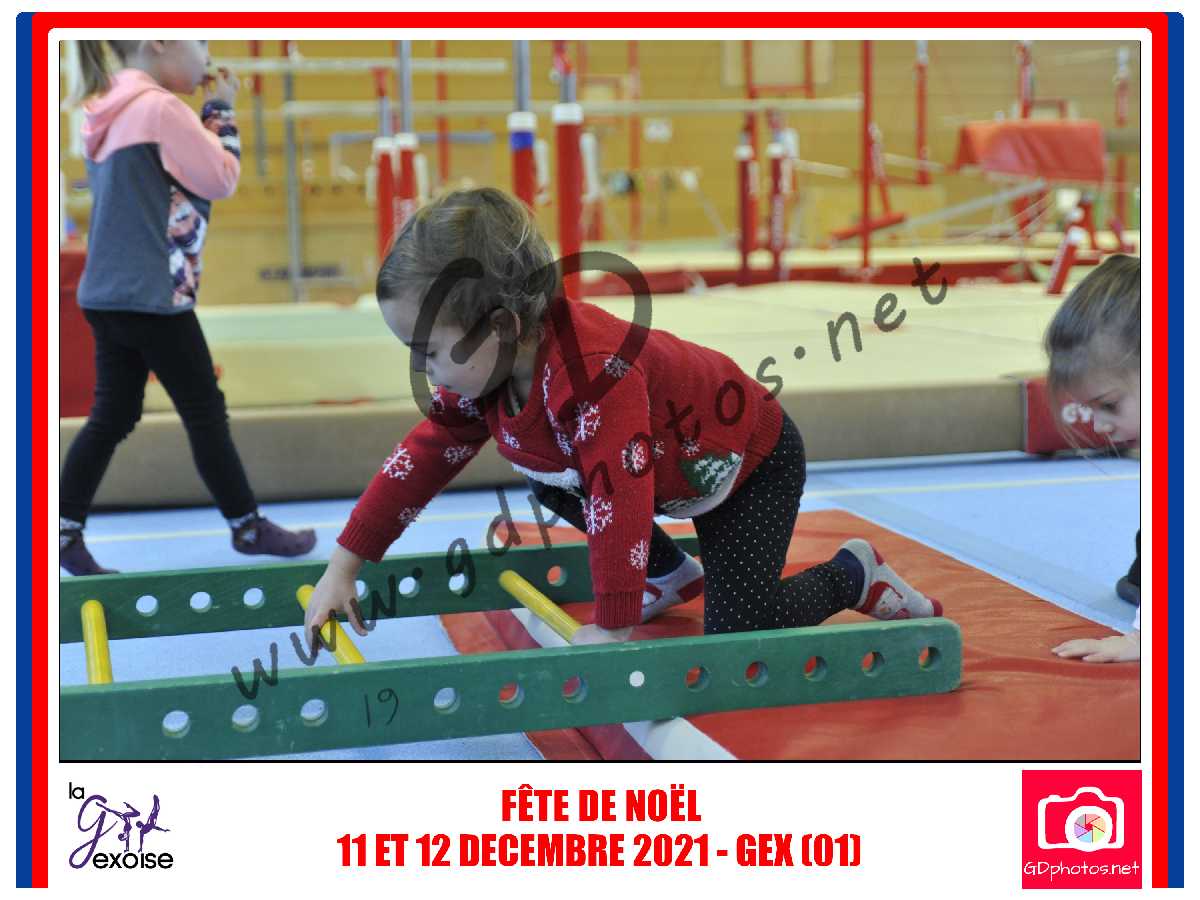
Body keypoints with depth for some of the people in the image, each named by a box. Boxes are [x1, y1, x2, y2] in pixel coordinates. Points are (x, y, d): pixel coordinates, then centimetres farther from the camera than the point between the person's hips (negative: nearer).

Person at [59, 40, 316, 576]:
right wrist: (220, 110, 0)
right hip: (152, 295, -9)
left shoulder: (111, 111, 12)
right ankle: (248, 528, 17)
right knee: (205, 412, 4)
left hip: (108, 293, 9)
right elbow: (221, 179, -10)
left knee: (112, 416, 11)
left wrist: (207, 114, 10)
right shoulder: (159, 107, -16)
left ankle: (62, 532, 10)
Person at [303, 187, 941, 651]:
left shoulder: (593, 373, -42)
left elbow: (619, 504, -43)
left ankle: (853, 575, 10)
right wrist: (343, 567, -6)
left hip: (753, 458, -9)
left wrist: (613, 629, -37)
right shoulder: (488, 363, -13)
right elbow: (423, 456, -5)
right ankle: (671, 575, 22)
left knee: (737, 637, -18)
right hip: (676, 463, 9)